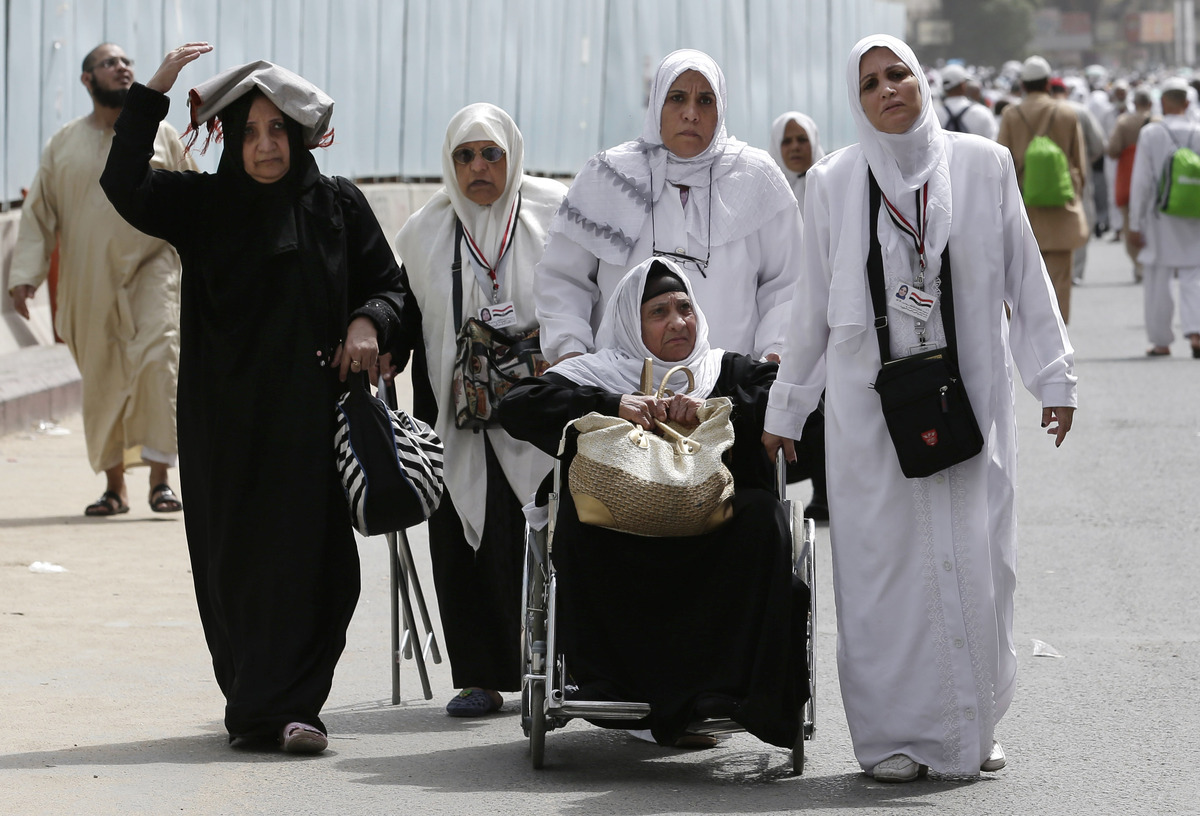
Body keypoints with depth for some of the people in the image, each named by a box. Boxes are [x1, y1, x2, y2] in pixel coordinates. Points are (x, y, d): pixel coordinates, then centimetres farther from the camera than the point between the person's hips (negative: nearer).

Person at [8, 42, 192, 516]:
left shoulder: (160, 135, 8)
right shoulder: (63, 146, 9)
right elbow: (38, 215, 6)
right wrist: (24, 276, -4)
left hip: (150, 268, -2)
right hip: (89, 283, 2)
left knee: (157, 361, -20)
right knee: (102, 382, 4)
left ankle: (160, 478, -19)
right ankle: (114, 486, 16)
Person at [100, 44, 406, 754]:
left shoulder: (337, 205, 6)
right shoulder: (202, 204, 6)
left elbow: (389, 283, 11)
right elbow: (124, 186, -9)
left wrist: (370, 322, -11)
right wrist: (151, 95, -15)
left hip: (311, 409, -1)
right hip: (226, 411, 1)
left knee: (307, 554, -7)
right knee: (235, 556, 3)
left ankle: (287, 704, -5)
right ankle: (256, 702, 14)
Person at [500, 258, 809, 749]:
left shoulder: (730, 372, 21)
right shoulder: (601, 373, 18)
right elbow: (518, 407, 4)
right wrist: (613, 406, -7)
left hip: (715, 552, 0)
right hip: (624, 555, 0)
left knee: (760, 512, -29)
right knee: (577, 508, -29)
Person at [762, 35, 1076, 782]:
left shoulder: (984, 166, 4)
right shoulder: (834, 183, 4)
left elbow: (1025, 277, 7)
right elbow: (813, 304, 10)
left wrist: (1054, 376, 4)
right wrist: (784, 408, 12)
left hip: (969, 391, 0)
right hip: (870, 401, 0)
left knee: (975, 555, -1)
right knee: (884, 559, -2)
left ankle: (973, 724, 12)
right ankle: (893, 733, 4)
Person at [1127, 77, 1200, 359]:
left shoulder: (1150, 134, -7)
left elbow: (1141, 182, -7)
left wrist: (1135, 224, -2)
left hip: (1159, 222, -2)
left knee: (1157, 283, 9)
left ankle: (1161, 342, 14)